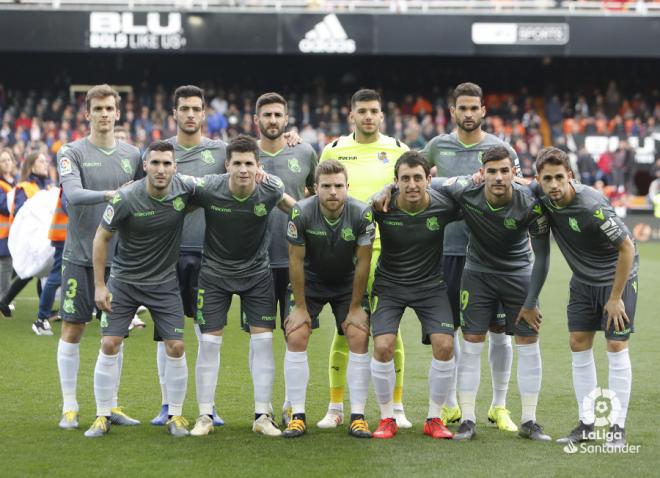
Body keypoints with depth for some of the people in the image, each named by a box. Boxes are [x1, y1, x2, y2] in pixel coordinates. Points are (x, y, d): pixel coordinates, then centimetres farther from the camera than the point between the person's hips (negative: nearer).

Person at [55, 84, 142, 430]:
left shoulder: (132, 155, 9)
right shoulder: (72, 153, -4)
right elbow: (73, 194, -19)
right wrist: (110, 195, -32)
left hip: (119, 256, 4)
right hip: (80, 255, -4)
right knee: (73, 329, -1)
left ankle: (111, 405, 15)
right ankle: (69, 408, 6)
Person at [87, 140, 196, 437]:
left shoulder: (185, 188, -12)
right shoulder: (126, 198, -18)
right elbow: (101, 238, -6)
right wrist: (99, 285, -7)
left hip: (165, 282, 2)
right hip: (124, 280, -2)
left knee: (175, 347, -5)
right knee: (109, 345, -6)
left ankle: (176, 416, 11)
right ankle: (103, 417, 6)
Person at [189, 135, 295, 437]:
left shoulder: (270, 189, -16)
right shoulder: (207, 188, -21)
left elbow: (291, 207, 8)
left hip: (257, 273, 1)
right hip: (215, 272, -1)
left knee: (263, 339, -5)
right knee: (209, 341, -2)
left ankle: (262, 416, 5)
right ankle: (205, 416, 9)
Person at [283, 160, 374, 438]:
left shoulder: (362, 214, -23)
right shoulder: (301, 213, -24)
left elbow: (363, 262, -14)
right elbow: (296, 261, -15)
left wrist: (355, 308, -10)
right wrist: (300, 307, -12)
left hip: (348, 283, 0)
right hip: (309, 282, 0)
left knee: (359, 339, -12)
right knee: (296, 338, -13)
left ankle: (358, 416, -5)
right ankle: (297, 415, -5)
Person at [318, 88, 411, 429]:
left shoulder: (398, 151, 5)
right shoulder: (333, 151, 7)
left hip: (388, 249, 0)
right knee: (344, 328, 1)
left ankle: (396, 407, 9)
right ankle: (335, 407, 9)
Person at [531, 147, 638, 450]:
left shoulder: (592, 206, -32)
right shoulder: (543, 197, -13)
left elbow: (627, 248, -24)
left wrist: (615, 298, -20)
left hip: (617, 276, -6)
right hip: (583, 279, 6)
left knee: (616, 347, -7)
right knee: (578, 344, 4)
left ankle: (618, 429, -1)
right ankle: (586, 424, 11)